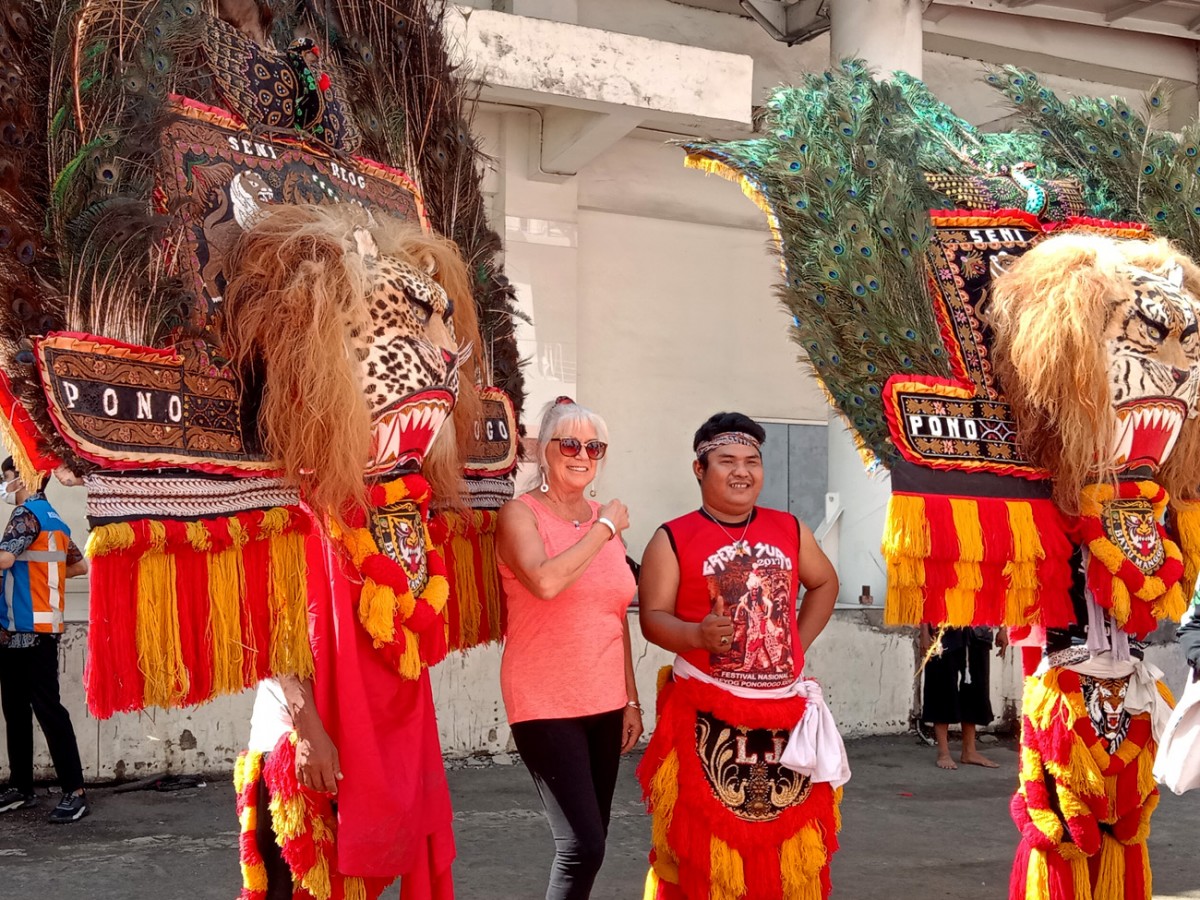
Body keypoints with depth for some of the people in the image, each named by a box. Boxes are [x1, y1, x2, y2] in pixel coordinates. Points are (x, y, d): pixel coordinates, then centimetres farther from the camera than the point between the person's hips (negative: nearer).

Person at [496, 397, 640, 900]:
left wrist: (631, 699, 15)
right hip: (546, 706, -6)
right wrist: (603, 529, -15)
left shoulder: (606, 520, 11)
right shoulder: (521, 514, -7)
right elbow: (545, 581, -27)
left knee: (589, 844, 9)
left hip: (605, 704, 6)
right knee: (583, 845, -15)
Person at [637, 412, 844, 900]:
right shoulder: (673, 539, -3)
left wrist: (797, 643, 11)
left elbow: (824, 584, 24)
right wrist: (699, 634, -27)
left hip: (786, 711, 4)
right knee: (705, 845, -2)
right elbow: (652, 617, -7)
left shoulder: (790, 530, 9)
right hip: (707, 717, -4)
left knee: (788, 843, 8)